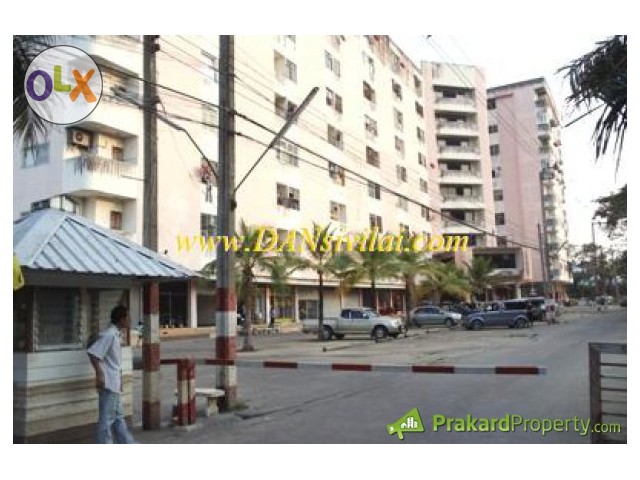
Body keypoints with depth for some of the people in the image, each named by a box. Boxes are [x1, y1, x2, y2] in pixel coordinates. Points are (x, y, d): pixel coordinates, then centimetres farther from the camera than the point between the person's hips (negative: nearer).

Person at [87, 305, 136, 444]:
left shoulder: (115, 334, 12)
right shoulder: (109, 334, -18)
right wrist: (99, 374, -24)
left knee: (118, 418, 16)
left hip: (115, 384, 10)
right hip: (108, 383, -10)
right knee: (107, 419, -1)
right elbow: (93, 352, -25)